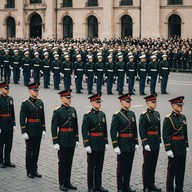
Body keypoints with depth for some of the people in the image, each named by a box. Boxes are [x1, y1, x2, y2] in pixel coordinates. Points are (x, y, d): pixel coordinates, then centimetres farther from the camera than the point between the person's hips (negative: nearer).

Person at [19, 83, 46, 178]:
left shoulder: (40, 102, 8)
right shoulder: (25, 103, -9)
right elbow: (22, 118, -10)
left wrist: (43, 129, 8)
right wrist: (24, 132, -14)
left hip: (38, 131, 5)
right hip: (30, 131, -5)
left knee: (36, 151, 10)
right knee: (29, 151, 4)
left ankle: (34, 170, 20)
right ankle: (29, 171, 13)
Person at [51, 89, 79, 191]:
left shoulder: (73, 110, 7)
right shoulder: (58, 111, -10)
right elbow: (53, 127, -10)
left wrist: (77, 139, 10)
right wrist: (55, 142, -14)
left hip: (71, 140, 5)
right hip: (62, 140, -5)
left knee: (69, 162, 11)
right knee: (62, 162, 3)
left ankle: (68, 182, 20)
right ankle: (62, 183, 12)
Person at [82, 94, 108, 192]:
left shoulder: (102, 114, 8)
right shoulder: (87, 116, -11)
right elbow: (84, 131, -13)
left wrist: (106, 142, 11)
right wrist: (86, 145, -17)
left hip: (101, 144, 6)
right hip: (92, 144, -6)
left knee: (99, 166, 11)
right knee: (91, 166, 2)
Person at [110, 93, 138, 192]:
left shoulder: (132, 114, 9)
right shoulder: (117, 115, -11)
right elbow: (113, 132, -13)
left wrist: (136, 143, 12)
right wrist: (115, 146, -16)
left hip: (131, 145, 6)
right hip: (122, 144, -6)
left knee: (129, 166, 12)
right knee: (121, 167, 2)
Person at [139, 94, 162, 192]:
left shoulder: (157, 114, 11)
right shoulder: (144, 116, -11)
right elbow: (141, 131, -14)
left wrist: (160, 141, 14)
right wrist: (145, 144, -18)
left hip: (156, 143, 7)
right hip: (148, 143, -7)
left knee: (153, 164, 12)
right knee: (147, 165, 0)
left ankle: (151, 184, 22)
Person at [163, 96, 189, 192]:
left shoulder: (183, 117, 10)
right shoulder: (168, 119, -12)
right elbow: (165, 135, -15)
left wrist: (186, 145, 14)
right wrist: (168, 149, -18)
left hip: (182, 148, 7)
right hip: (174, 148, -7)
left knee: (181, 170, 11)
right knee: (172, 170, 1)